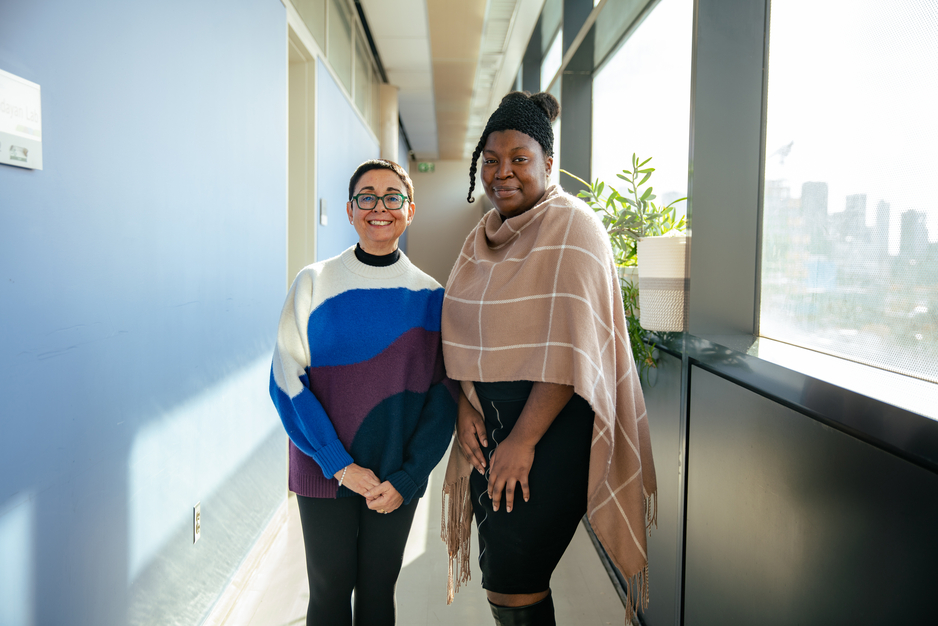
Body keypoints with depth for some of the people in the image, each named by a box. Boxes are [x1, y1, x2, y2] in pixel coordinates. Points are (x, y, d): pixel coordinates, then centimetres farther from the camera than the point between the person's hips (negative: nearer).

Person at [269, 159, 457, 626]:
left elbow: (445, 393, 1)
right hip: (324, 473, -1)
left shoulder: (429, 296, 0)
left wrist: (406, 477, -7)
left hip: (397, 479, 1)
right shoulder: (314, 283, -4)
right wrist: (341, 465, -13)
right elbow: (287, 381, -6)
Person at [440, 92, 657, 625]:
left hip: (552, 423, -7)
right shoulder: (484, 235, 11)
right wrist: (465, 407, -1)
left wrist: (524, 440, -19)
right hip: (488, 420, 7)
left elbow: (570, 350, -19)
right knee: (498, 568, 15)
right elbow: (465, 334, 13)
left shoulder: (572, 228, -12)